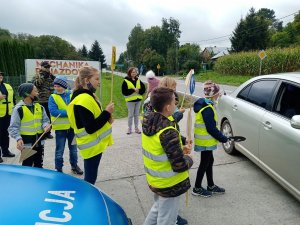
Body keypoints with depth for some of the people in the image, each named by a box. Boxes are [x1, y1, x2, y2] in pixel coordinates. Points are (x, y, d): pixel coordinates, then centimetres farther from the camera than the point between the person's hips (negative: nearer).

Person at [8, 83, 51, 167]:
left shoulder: (39, 107, 3)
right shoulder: (19, 108, -12)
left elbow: (45, 120, 8)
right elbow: (13, 127, -12)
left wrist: (46, 126, -15)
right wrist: (18, 138, -26)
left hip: (39, 142, 5)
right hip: (27, 143, -5)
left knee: (39, 165, 18)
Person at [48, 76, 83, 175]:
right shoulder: (53, 97, -6)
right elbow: (53, 111, -19)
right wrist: (68, 113, -21)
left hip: (72, 127, 3)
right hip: (60, 128, -3)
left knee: (73, 149, 17)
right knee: (59, 151, 5)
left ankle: (74, 165, 35)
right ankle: (59, 169, 22)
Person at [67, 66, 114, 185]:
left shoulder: (87, 96, 9)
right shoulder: (84, 100, -23)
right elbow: (90, 128, -26)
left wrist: (106, 119, 0)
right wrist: (107, 113, -19)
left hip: (94, 144, 10)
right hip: (92, 145, -10)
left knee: (90, 176, 22)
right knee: (90, 178, 4)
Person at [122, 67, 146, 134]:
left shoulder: (138, 80, 7)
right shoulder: (126, 81, -6)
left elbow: (143, 88, 6)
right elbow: (124, 91, -13)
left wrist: (139, 91, -15)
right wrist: (133, 90, -20)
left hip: (138, 100, 4)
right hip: (130, 100, -4)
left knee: (136, 114, 12)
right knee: (130, 115, 2)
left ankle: (136, 128, 23)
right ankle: (129, 128, 15)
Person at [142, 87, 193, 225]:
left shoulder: (149, 122, -6)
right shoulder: (168, 132, -32)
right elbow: (180, 166, -28)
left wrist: (180, 149, 2)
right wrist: (189, 159, -7)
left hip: (154, 179, 8)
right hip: (168, 184, -8)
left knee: (157, 209, 31)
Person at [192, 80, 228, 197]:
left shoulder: (204, 104, 7)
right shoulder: (207, 108, -24)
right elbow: (211, 128, -23)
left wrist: (220, 136, 15)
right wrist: (223, 138, -10)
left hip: (204, 140, 10)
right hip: (205, 141, -10)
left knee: (209, 161, 19)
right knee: (205, 163, 4)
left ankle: (211, 186, 34)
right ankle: (197, 188, 20)